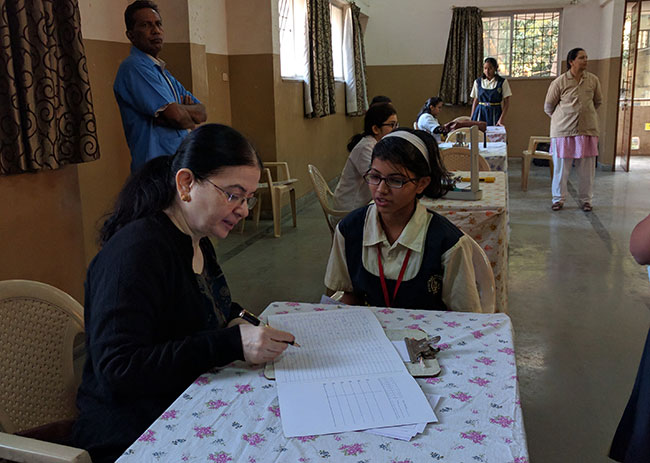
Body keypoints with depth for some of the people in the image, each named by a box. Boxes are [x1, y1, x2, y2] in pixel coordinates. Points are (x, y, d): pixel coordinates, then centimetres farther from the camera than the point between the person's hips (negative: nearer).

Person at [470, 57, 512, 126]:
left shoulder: (502, 82, -1)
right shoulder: (478, 82, 6)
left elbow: (506, 102, -1)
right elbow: (475, 101, 10)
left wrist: (501, 119, -11)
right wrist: (472, 118, 5)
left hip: (495, 113, -1)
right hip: (480, 113, 2)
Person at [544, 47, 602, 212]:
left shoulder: (593, 80, 5)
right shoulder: (559, 82, -4)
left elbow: (598, 101, 22)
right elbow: (548, 106, 6)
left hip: (588, 130, 2)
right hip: (563, 130, -2)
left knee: (587, 167, 4)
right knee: (561, 166, 2)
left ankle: (585, 199, 18)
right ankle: (558, 198, 15)